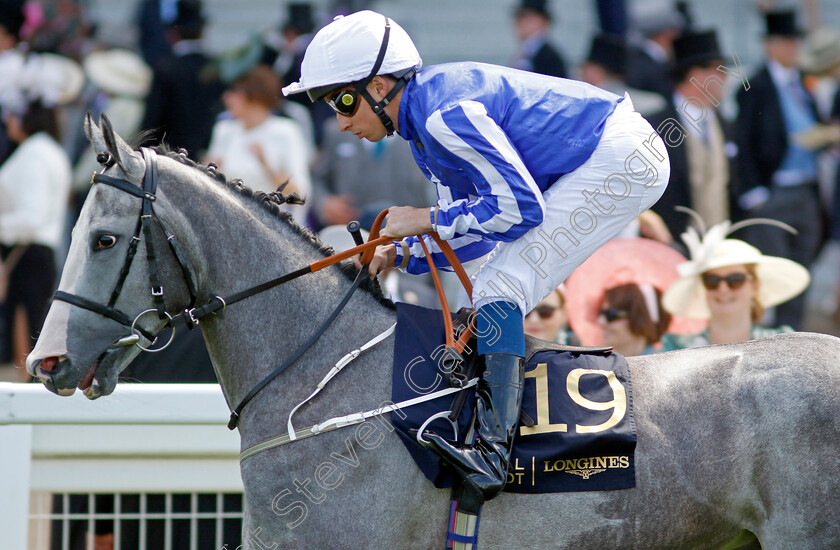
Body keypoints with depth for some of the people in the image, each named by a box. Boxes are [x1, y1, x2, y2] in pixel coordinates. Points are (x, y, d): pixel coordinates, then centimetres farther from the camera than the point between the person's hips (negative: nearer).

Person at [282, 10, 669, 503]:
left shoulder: (446, 115, -22)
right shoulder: (425, 122, 11)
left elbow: (521, 208, -23)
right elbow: (478, 231, 15)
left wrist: (426, 221, -15)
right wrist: (403, 254, 1)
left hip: (621, 158, -11)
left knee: (499, 291, -18)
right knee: (492, 297, 13)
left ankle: (492, 451, -29)